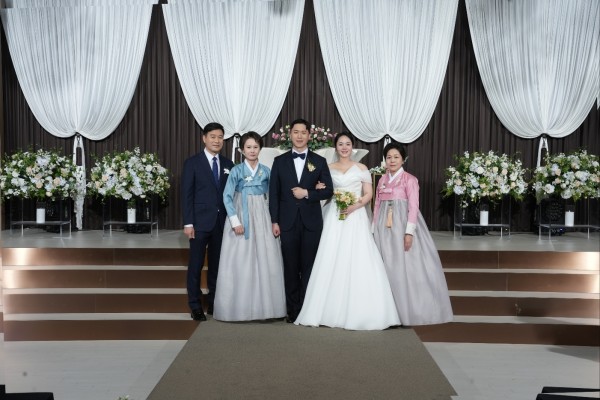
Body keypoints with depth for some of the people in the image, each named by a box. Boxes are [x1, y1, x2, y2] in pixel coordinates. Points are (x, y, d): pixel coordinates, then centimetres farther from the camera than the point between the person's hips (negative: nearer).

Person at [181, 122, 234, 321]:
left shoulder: (228, 164, 11)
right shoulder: (192, 162, -1)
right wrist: (188, 223, -11)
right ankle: (195, 306, 11)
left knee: (217, 265, 9)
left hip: (222, 222, 4)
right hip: (200, 222, -3)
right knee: (196, 265, 2)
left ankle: (214, 303, 19)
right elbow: (186, 194, -5)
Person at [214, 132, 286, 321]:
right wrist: (235, 222, -14)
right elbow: (227, 197, -7)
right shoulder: (236, 171, -2)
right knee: (239, 262, -1)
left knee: (265, 261, 2)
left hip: (261, 218, 3)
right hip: (241, 217, -3)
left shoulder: (266, 171, 6)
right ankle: (239, 307, 9)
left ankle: (264, 305, 13)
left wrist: (274, 220, 3)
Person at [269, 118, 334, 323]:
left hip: (311, 222, 0)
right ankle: (292, 310, 13)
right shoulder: (279, 161, 6)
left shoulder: (319, 161, 5)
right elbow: (274, 193, 3)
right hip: (288, 222, 0)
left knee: (308, 267, 4)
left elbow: (328, 190, 2)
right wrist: (274, 221, -3)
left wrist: (307, 193, -13)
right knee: (290, 267, 5)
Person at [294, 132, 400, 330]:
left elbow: (368, 194, 3)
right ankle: (332, 310, 2)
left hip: (356, 218, -1)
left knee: (357, 262, -6)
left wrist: (354, 206, -13)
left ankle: (357, 312, 1)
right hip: (334, 218, 1)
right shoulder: (328, 169, 12)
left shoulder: (361, 168, 8)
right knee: (332, 262, -4)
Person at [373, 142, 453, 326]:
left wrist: (409, 232, -18)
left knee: (405, 266, -4)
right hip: (384, 228, 5)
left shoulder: (409, 179, -4)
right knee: (387, 266, 7)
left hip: (402, 225, -5)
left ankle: (407, 310, 5)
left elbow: (413, 207, -11)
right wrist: (374, 229, 10)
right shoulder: (382, 180, 13)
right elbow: (377, 206, 13)